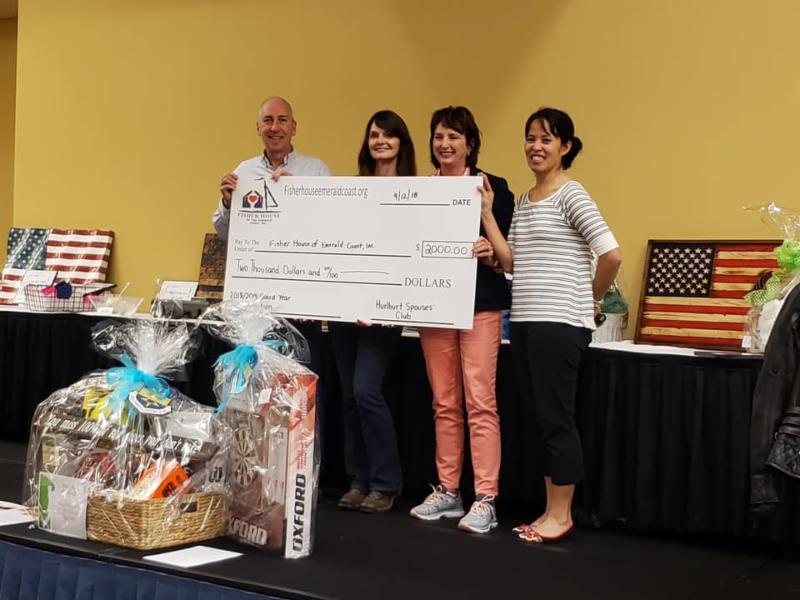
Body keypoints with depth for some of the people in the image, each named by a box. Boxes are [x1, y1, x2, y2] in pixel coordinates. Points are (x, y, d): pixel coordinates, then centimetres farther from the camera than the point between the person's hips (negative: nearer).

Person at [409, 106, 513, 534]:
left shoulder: (492, 188, -1)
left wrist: (491, 254, -24)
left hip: (479, 303, -5)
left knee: (479, 401, -7)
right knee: (444, 402, 10)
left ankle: (485, 500, -4)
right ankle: (447, 491, 18)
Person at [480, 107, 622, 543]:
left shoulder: (571, 195, -7)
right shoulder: (523, 201, 16)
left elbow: (611, 254, -15)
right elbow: (509, 262, 8)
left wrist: (590, 299, -2)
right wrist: (485, 212, 5)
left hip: (560, 323, -8)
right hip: (525, 322, 8)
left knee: (557, 418, -3)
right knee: (539, 418, 11)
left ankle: (562, 514, 7)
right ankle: (551, 511, 19)